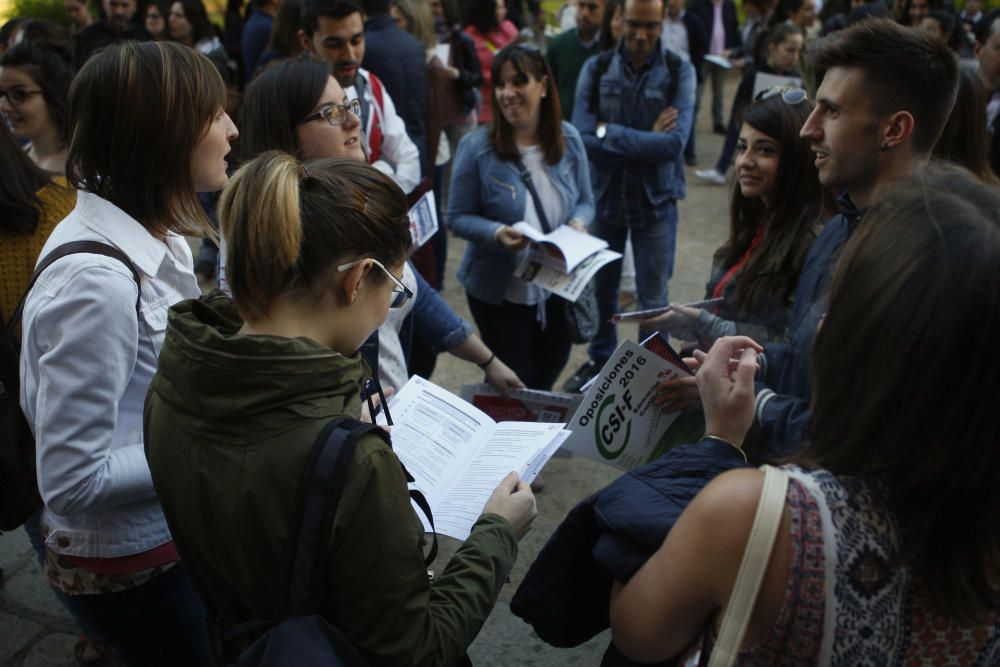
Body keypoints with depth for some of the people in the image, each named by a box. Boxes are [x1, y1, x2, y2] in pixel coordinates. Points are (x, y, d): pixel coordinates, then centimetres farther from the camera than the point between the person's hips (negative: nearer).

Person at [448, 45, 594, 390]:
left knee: (547, 376, 24)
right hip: (499, 292, -4)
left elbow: (585, 202, 6)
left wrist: (578, 223, -17)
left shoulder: (568, 139, -4)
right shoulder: (476, 147, -16)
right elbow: (457, 217, -11)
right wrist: (496, 233, -29)